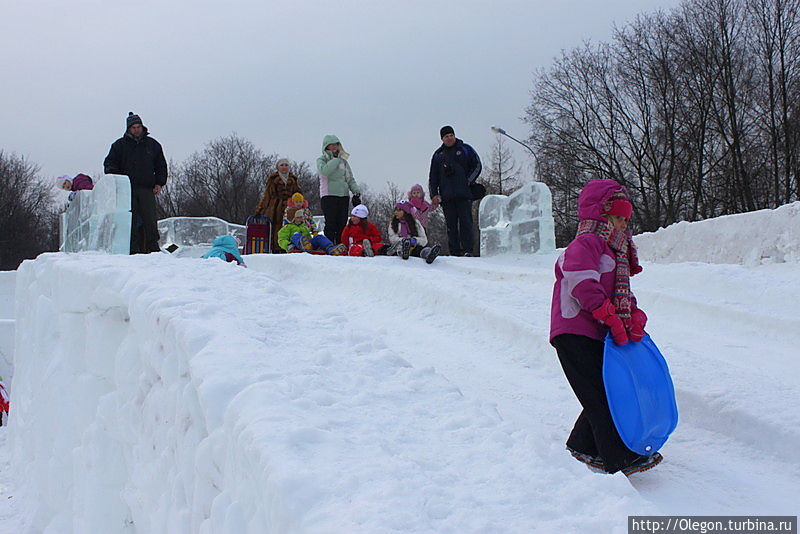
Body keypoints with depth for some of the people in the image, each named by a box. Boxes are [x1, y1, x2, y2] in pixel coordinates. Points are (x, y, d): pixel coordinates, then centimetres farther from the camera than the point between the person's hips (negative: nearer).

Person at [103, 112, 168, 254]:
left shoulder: (152, 144, 14)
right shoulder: (120, 145, 10)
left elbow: (161, 166, 19)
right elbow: (109, 163, 10)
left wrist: (159, 183, 7)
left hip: (147, 189, 1)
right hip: (127, 189, 0)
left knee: (149, 221, -6)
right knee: (131, 221, -3)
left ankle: (153, 249, -3)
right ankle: (134, 249, 0)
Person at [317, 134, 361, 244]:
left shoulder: (343, 160, 18)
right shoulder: (321, 160, 6)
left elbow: (350, 179, 17)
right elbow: (325, 171, -17)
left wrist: (357, 191, 2)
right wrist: (336, 159, -10)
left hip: (344, 195, 4)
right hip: (328, 195, -4)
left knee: (342, 223, 0)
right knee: (331, 223, -10)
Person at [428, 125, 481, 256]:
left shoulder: (465, 149, 12)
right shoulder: (438, 155, 18)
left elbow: (477, 166, 9)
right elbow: (433, 177, 18)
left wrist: (468, 181, -3)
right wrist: (434, 194, 6)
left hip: (464, 194, -3)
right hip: (446, 195, 3)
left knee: (465, 222, -10)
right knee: (451, 225, 0)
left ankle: (468, 250, -13)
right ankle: (455, 253, 0)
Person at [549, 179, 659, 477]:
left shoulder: (614, 251, 25)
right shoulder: (586, 243, -7)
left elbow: (621, 292, 21)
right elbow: (583, 284, -22)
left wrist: (635, 317, 1)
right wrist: (611, 318, -24)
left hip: (595, 337, 10)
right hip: (574, 335, -10)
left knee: (605, 393, 11)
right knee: (601, 396, -12)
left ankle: (583, 446, 26)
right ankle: (620, 459, -13)